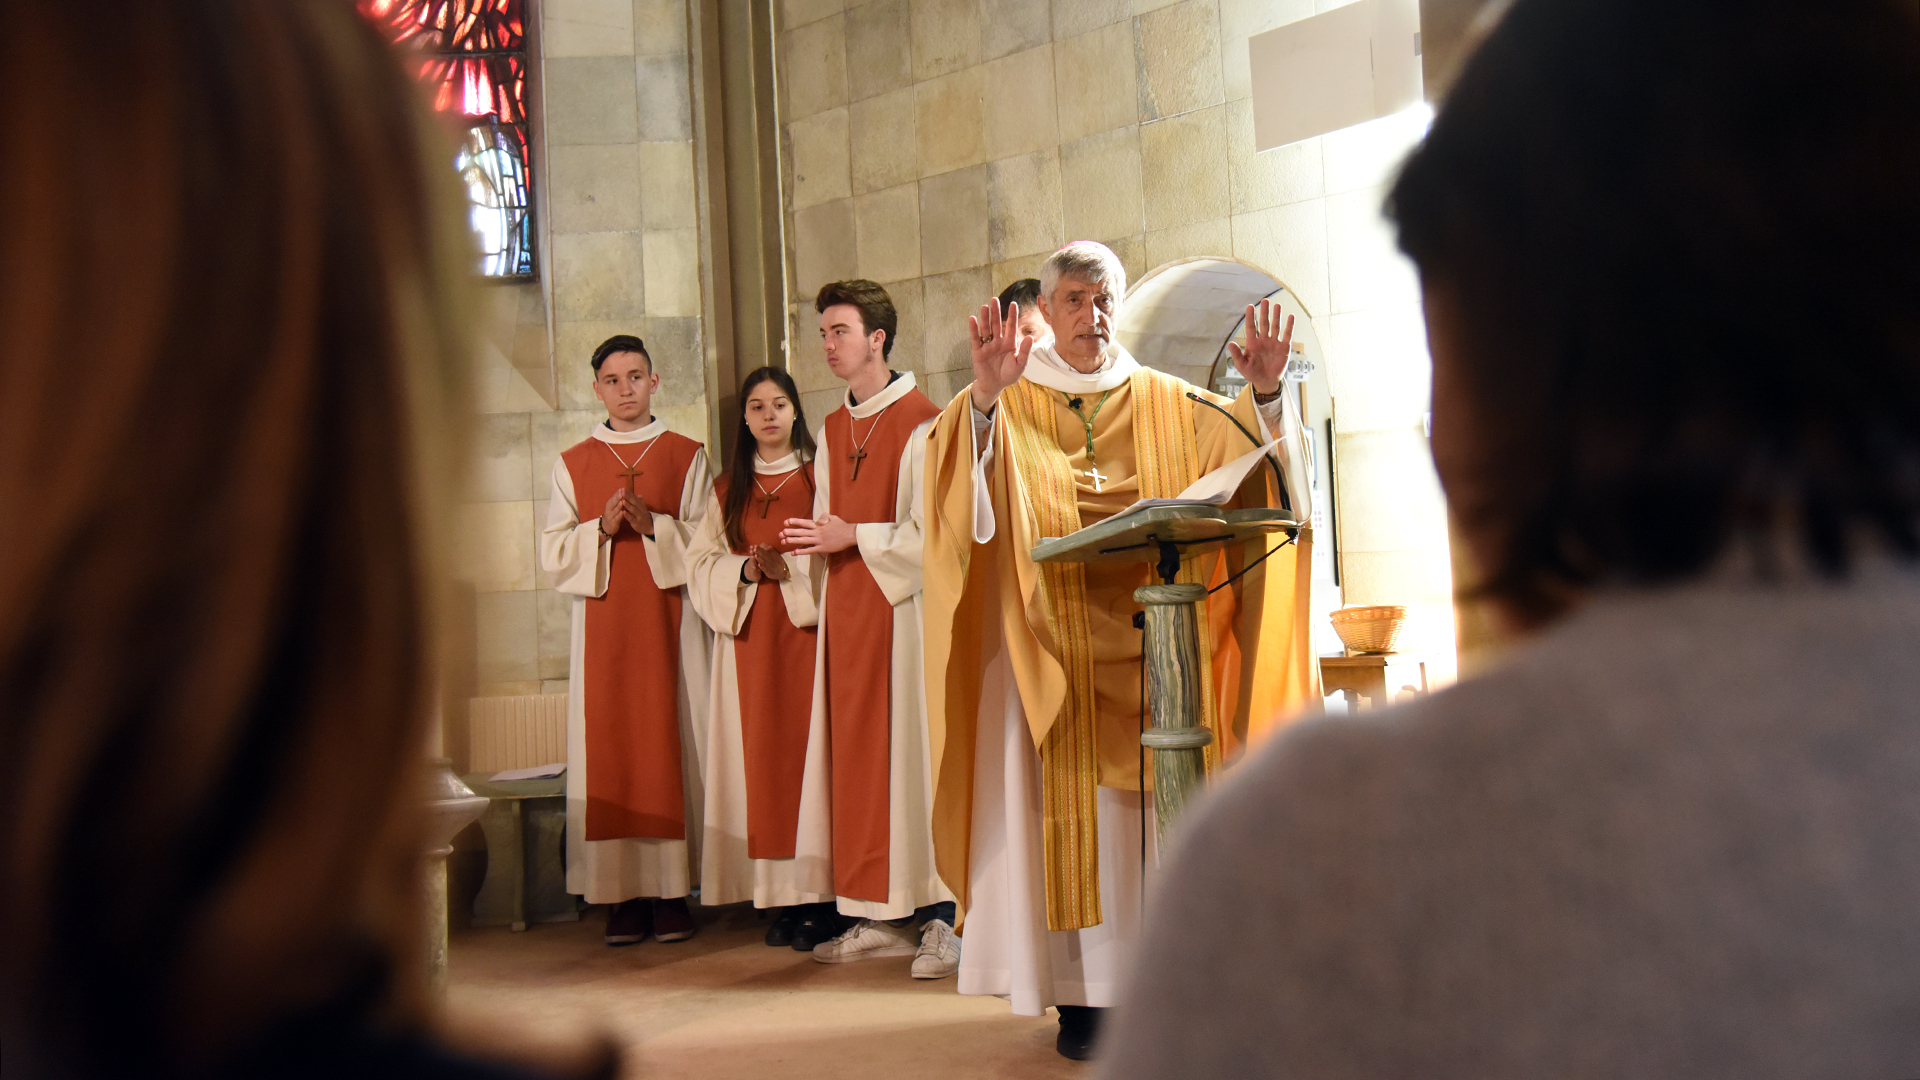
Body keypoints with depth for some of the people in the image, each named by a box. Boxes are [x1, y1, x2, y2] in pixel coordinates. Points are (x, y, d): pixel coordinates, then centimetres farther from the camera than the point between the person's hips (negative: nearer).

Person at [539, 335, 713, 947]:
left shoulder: (686, 456, 8)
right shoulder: (572, 464, 12)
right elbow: (553, 553, 7)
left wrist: (654, 526, -14)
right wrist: (602, 529, -11)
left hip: (669, 619, -1)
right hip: (603, 625, 1)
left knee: (670, 742, -4)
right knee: (609, 749, -3)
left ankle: (672, 892, 0)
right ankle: (625, 895, 0)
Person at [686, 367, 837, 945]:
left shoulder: (820, 476, 5)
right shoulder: (727, 489, 15)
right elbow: (701, 563, 11)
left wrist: (790, 567, -15)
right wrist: (744, 572, -8)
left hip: (808, 631, -3)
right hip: (749, 637, 3)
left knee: (809, 748, -7)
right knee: (763, 754, -1)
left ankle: (822, 892, -3)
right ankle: (784, 897, 2)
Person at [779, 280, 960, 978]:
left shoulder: (921, 424, -7)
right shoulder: (831, 431, 17)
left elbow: (935, 529, -13)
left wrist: (854, 537, -15)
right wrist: (813, 538, 5)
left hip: (904, 606, -7)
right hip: (846, 609, 7)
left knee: (915, 749, -8)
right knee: (859, 756, 6)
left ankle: (943, 916, -4)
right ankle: (883, 917, 11)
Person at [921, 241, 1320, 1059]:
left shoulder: (1162, 402, 13)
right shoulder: (1012, 405, 4)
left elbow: (1234, 449, 3)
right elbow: (962, 471, -15)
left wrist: (1264, 395, -17)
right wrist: (983, 397, -34)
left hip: (1148, 645, 2)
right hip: (1054, 646, -2)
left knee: (1151, 804, 2)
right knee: (1072, 806, -2)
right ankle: (1082, 996, 4)